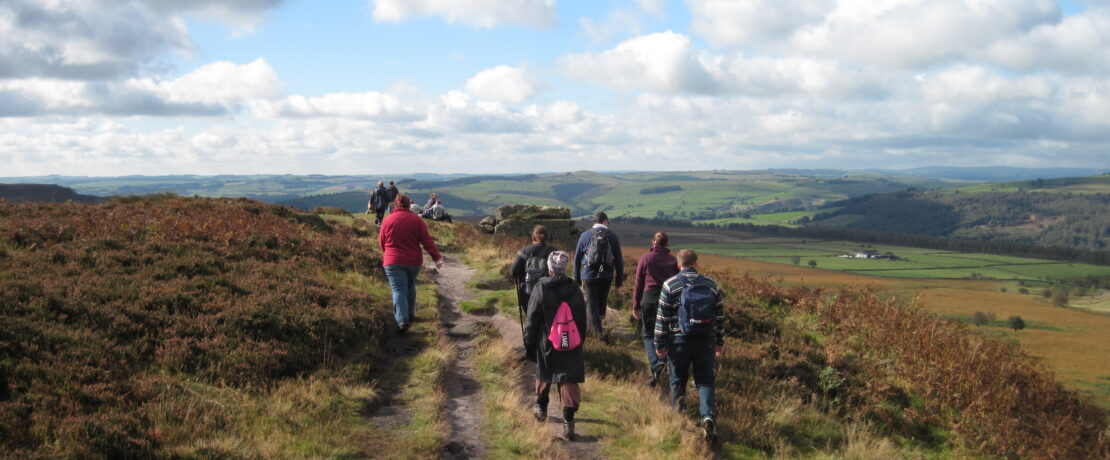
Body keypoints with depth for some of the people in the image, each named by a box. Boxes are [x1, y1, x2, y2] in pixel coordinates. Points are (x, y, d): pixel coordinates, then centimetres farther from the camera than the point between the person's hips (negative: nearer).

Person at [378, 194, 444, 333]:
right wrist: (437, 257, -2)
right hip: (414, 261, 2)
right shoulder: (417, 220, -2)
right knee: (410, 287, 23)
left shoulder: (388, 220, -4)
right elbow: (427, 241, -6)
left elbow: (381, 242, 5)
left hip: (393, 262, -2)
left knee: (398, 290, -5)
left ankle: (402, 320, -21)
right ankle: (410, 315, 32)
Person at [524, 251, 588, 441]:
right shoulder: (575, 290, -3)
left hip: (546, 344, -1)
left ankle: (541, 408, 41)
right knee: (569, 382, 1)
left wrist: (528, 346, 3)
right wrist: (580, 343, 18)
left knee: (543, 376, 22)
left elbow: (531, 321, -7)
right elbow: (582, 321, 5)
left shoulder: (540, 289, -12)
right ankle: (568, 422, -6)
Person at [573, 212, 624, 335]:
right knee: (602, 301, 19)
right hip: (606, 276, 1)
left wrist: (577, 278, 12)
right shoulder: (612, 237, 1)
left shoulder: (585, 235, 2)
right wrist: (619, 280, 8)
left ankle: (596, 331, -2)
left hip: (589, 275, -1)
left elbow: (577, 258, 5)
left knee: (591, 303, 3)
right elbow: (618, 261, 2)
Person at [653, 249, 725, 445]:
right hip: (706, 341, 2)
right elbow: (720, 315, 10)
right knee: (705, 381, 5)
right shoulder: (711, 285, 5)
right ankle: (708, 416, -15)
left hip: (679, 340, -2)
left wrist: (660, 344, 3)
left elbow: (662, 317, -4)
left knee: (678, 380, 13)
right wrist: (719, 342, 19)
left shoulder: (670, 285, -4)